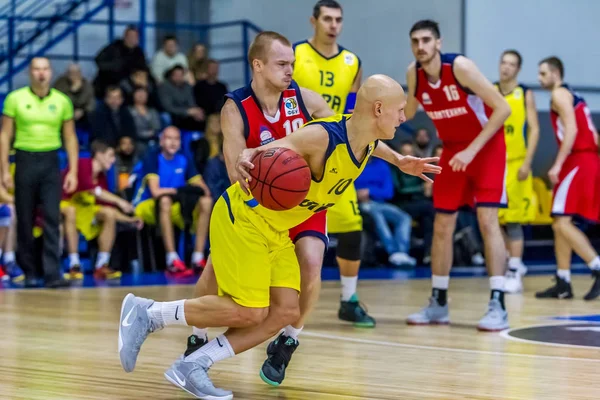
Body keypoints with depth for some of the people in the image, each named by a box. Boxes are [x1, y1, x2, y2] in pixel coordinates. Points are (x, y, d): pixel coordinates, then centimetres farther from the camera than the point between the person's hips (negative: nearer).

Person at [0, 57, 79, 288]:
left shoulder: (62, 101, 5)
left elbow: (70, 138, 9)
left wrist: (73, 171, 2)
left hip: (50, 162, 1)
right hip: (25, 161, -1)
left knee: (52, 219, -7)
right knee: (25, 221, 5)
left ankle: (53, 274, -9)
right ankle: (28, 272, 18)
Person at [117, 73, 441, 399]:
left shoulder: (366, 139, -1)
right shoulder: (323, 137, -28)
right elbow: (261, 153, -28)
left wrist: (399, 162, 26)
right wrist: (246, 161, -48)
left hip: (275, 231, 9)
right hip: (242, 218, -9)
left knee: (285, 312, -3)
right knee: (248, 312, -14)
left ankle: (191, 367, 0)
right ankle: (147, 313, 0)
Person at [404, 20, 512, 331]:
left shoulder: (459, 66, -24)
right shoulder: (413, 74, -7)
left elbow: (502, 108, -23)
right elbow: (408, 114, 12)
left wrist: (472, 149, -26)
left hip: (486, 145, -6)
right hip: (452, 149, 6)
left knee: (486, 219, -16)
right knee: (442, 226, 6)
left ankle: (498, 306, -17)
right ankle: (438, 304, 17)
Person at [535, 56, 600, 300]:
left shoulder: (559, 94, -5)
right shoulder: (574, 97, 24)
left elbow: (571, 129, -19)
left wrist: (558, 164, -23)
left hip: (578, 162, -10)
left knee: (562, 222, -15)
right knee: (560, 223, 11)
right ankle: (563, 284, 11)